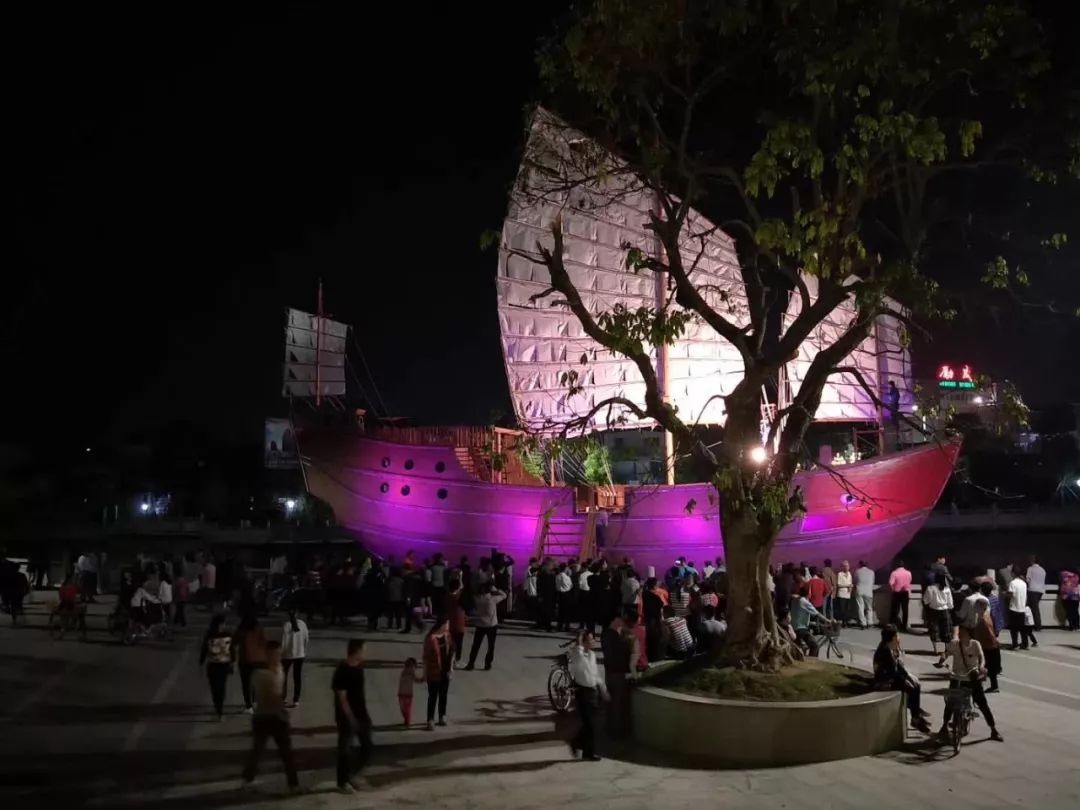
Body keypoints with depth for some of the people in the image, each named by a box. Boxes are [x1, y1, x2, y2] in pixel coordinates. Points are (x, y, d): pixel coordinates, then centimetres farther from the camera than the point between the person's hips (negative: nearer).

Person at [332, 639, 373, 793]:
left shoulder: (359, 666, 4)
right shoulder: (342, 670, -20)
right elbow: (342, 698, -20)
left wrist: (365, 713, 15)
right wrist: (350, 717, -20)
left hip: (361, 714, 8)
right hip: (347, 716, -8)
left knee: (367, 746, 12)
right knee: (345, 749, 5)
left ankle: (349, 775, 28)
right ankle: (343, 782, 21)